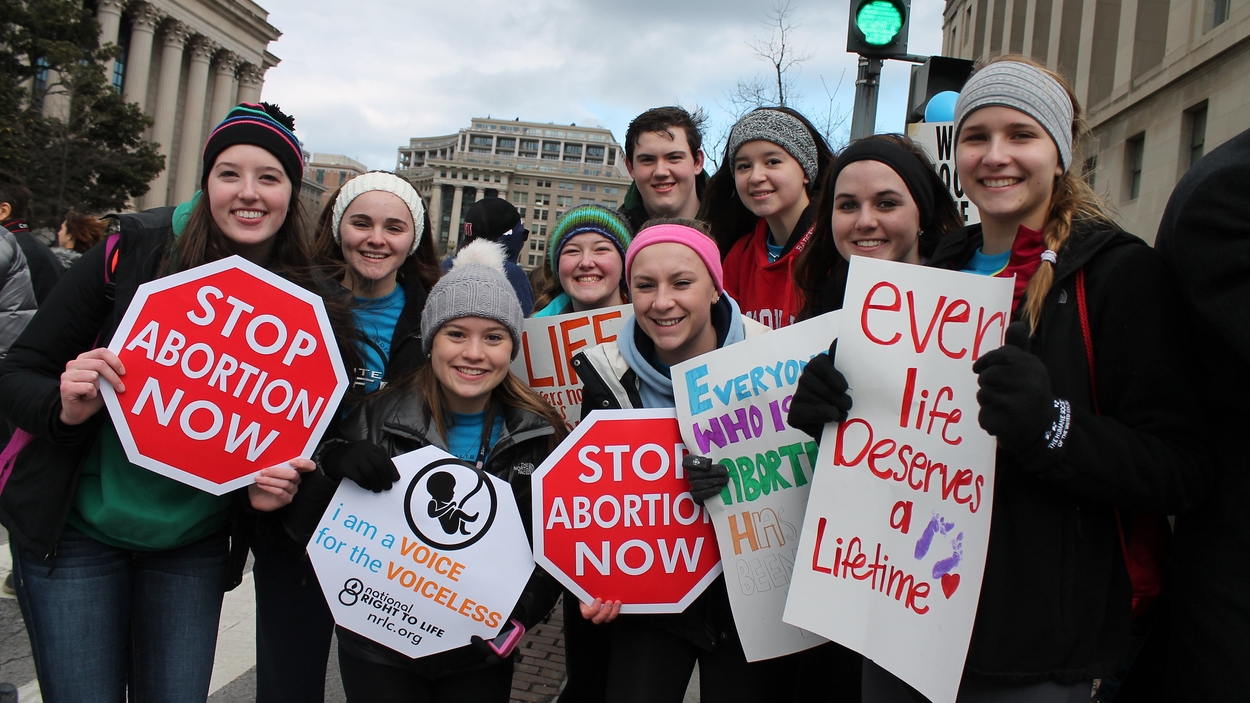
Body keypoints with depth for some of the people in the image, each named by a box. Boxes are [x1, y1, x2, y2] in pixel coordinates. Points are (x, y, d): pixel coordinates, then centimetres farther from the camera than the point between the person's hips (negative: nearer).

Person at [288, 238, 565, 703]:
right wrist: (334, 465, -25)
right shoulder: (376, 417, -11)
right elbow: (307, 525, -7)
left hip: (482, 657, 1)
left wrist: (523, 611, -15)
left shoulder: (541, 434, -7)